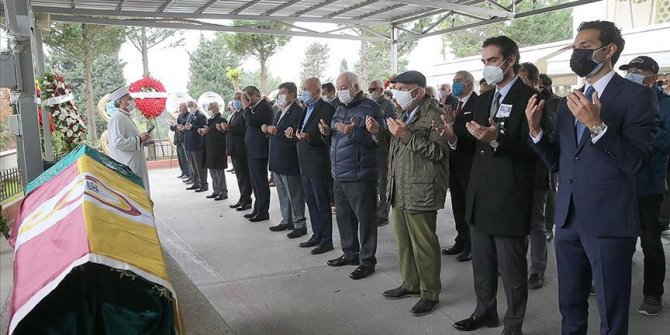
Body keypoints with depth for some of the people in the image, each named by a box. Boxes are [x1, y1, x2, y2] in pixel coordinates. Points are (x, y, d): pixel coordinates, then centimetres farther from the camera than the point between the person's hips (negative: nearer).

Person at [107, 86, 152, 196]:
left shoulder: (125, 116, 17)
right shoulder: (117, 117, -14)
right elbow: (118, 142, -25)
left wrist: (142, 140, 11)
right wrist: (139, 139, -16)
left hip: (135, 165, 10)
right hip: (126, 166, -10)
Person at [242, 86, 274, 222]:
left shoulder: (264, 106, -14)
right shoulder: (255, 107, 14)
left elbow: (252, 121, -25)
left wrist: (246, 107, -15)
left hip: (259, 151, -10)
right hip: (252, 150, 10)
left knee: (261, 182, -3)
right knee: (256, 182, 16)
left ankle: (263, 212, 5)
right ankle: (257, 210, 25)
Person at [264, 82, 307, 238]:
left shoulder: (298, 112, -15)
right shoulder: (280, 113, 16)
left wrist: (277, 132, -25)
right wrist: (268, 130, 2)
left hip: (290, 162, -9)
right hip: (277, 161, 9)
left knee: (294, 196, 0)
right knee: (283, 194, 18)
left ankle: (300, 225, 10)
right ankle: (287, 221, 29)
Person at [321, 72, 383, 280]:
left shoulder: (370, 108, -9)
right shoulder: (340, 109, 17)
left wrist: (353, 131, -29)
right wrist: (328, 132, 2)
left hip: (360, 175, -8)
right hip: (339, 174, 8)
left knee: (365, 219, 1)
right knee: (343, 216, 16)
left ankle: (367, 261, 11)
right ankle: (350, 253, 31)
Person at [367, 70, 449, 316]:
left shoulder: (433, 115, -11)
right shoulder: (405, 114, 18)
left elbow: (439, 151, -19)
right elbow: (393, 144, 22)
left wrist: (407, 136, -24)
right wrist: (378, 132, 4)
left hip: (421, 192, -9)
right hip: (400, 190, 9)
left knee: (423, 243, -1)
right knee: (403, 239, 17)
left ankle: (430, 294, 14)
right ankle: (411, 284, 33)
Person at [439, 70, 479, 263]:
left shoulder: (478, 103, -12)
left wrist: (453, 124, -30)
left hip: (469, 162, -8)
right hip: (454, 161, 8)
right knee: (458, 204, 16)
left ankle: (472, 246, 15)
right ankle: (461, 242, 30)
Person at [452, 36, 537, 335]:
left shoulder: (529, 98, -11)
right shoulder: (483, 100, 13)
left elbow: (531, 149, -18)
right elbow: (476, 145, 12)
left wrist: (497, 140, -32)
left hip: (509, 199, -7)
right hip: (480, 195, 7)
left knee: (511, 268, 7)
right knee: (481, 262, 20)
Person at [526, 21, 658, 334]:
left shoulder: (637, 96, -6)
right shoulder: (569, 102, 13)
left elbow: (634, 162, -16)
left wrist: (597, 124, -27)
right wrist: (535, 130, -3)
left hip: (609, 220, -6)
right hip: (568, 218, 6)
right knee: (570, 308, 18)